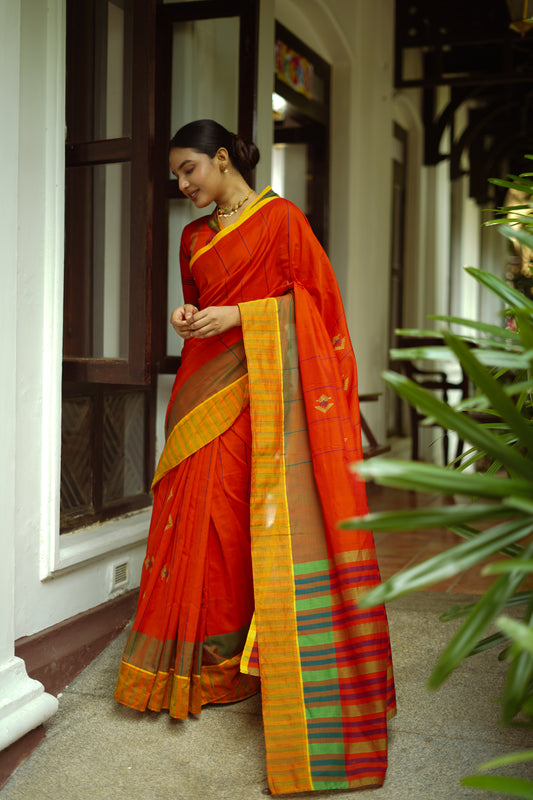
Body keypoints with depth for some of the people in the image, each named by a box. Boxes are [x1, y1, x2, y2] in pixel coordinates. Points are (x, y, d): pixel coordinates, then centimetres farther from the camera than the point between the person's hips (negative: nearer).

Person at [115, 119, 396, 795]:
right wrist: (185, 317, 5)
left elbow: (311, 296, -4)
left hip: (266, 385, -6)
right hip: (207, 389, 6)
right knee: (200, 513, 1)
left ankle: (278, 661, -1)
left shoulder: (279, 217, 0)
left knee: (273, 519, -8)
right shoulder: (194, 236, 19)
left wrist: (237, 315, -13)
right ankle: (207, 663, 11)